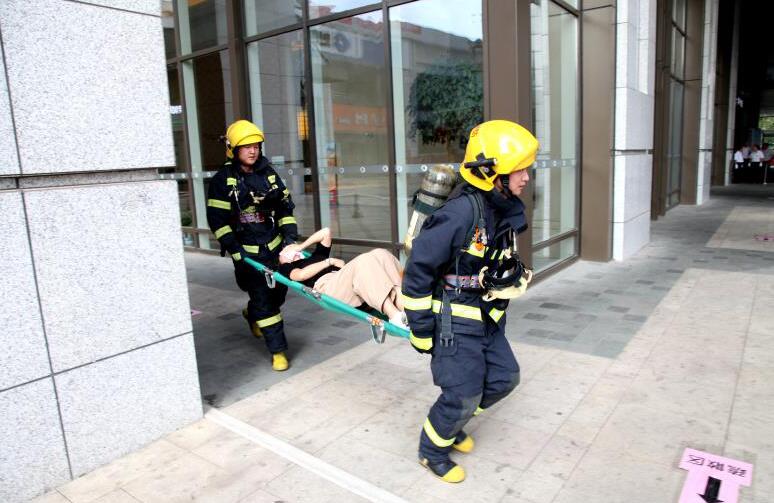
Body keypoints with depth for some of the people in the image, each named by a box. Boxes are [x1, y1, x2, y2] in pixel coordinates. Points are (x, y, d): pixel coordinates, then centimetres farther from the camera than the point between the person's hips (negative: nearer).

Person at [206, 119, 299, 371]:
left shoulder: (269, 174, 7)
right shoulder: (223, 180, -7)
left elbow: (285, 207, 11)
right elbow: (217, 219, -9)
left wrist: (290, 235, 0)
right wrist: (234, 249, -15)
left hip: (275, 246, 5)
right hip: (246, 251, -5)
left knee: (278, 292, 14)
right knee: (263, 298, -5)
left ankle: (252, 314, 47)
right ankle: (278, 350, 5)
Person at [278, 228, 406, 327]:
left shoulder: (314, 258, 42)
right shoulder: (286, 268, 24)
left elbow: (326, 232, 39)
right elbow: (301, 275, 1)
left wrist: (300, 246, 36)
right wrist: (330, 261, 4)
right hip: (325, 284, -6)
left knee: (380, 254, -20)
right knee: (364, 261, -32)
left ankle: (402, 305, -38)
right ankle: (395, 316, -46)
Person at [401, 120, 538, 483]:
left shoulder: (508, 210, 1)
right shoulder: (461, 213, -26)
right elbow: (419, 267, -22)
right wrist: (421, 330, -16)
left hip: (486, 317, 9)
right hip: (454, 320, -9)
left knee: (504, 378, 15)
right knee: (464, 395, -2)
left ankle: (450, 422, 37)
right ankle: (431, 449, 27)